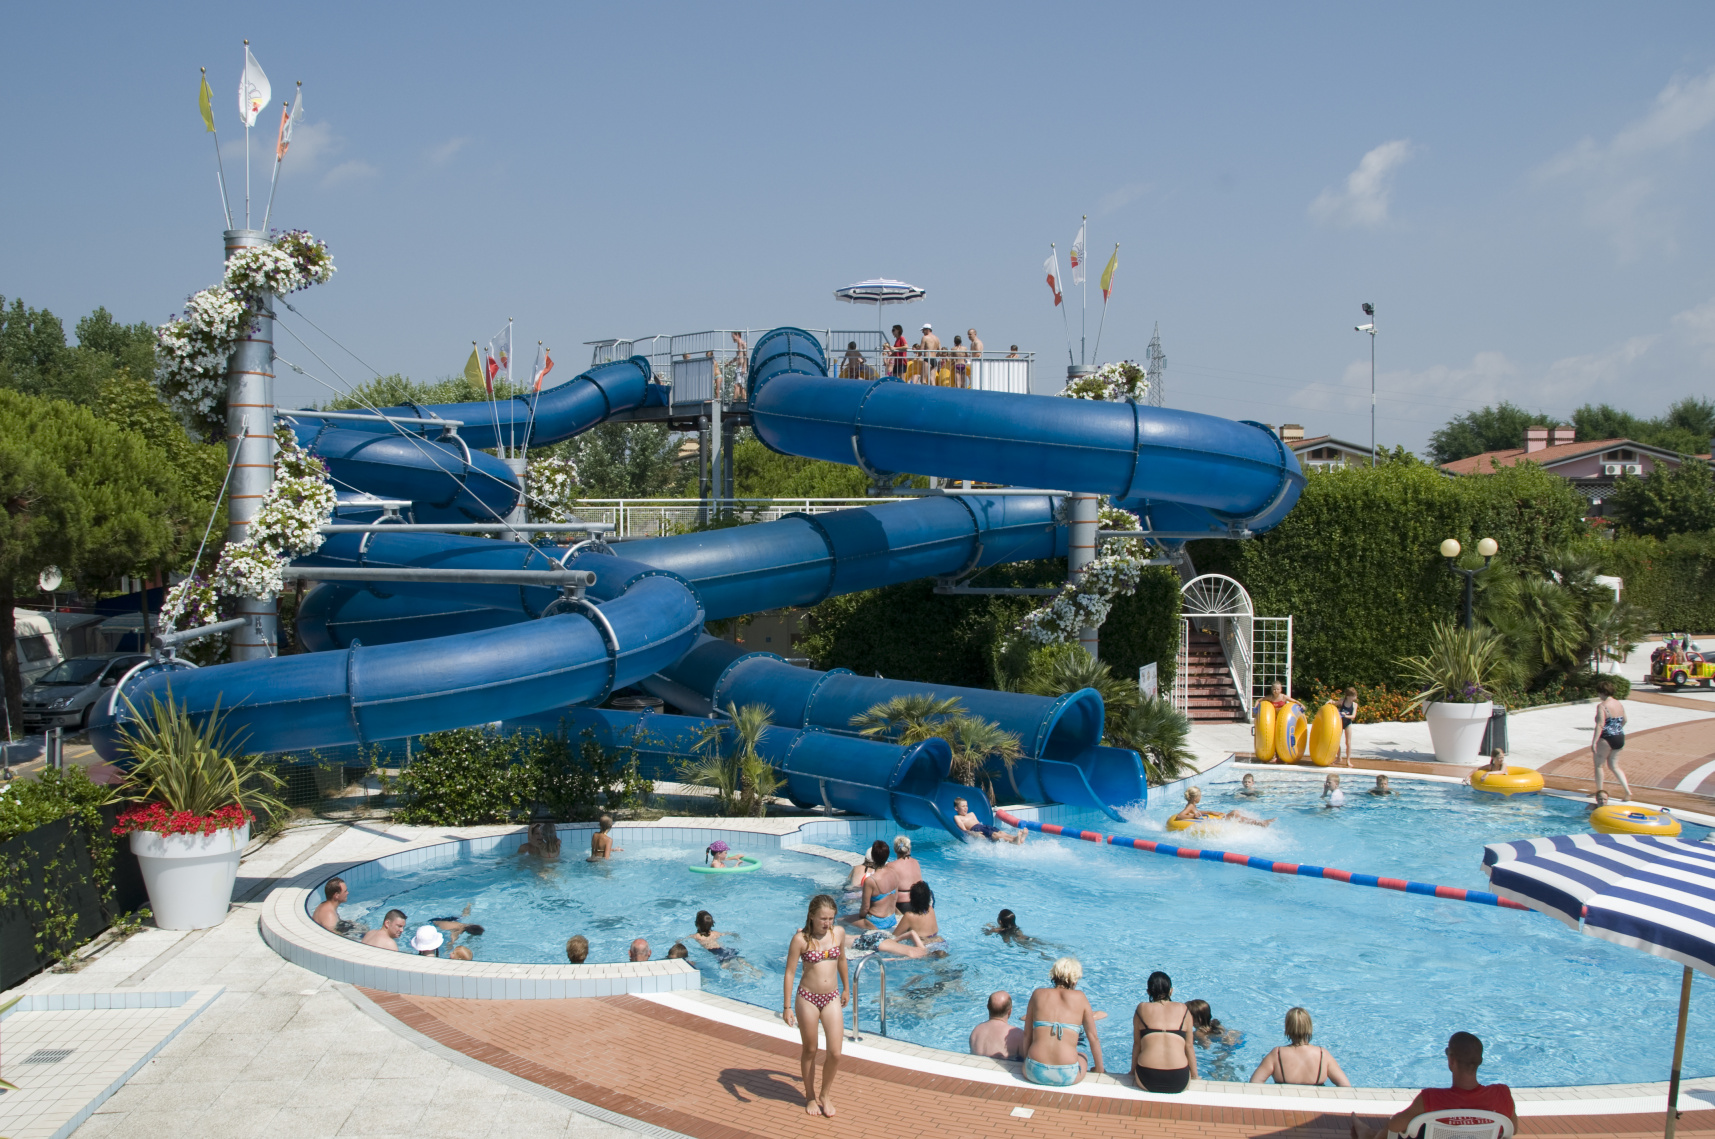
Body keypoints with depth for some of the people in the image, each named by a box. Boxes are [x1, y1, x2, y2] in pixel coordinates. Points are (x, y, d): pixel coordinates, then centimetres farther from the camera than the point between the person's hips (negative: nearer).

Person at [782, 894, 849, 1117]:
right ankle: (810, 1096, 33)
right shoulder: (801, 939, -13)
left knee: (835, 1052, -1)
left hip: (832, 998, 3)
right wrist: (787, 1007, -10)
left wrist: (846, 988, 25)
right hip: (807, 999, -3)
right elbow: (790, 972, -9)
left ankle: (825, 1095, 22)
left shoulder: (838, 933, -2)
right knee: (810, 1050, 12)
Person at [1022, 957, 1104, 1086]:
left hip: (1034, 1072, 1)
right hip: (1067, 1076, -1)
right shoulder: (1080, 997, 6)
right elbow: (1093, 1038, 8)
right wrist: (1099, 1070, 19)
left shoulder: (1038, 994, 10)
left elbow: (1027, 1034, 13)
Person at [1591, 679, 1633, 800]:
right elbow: (1624, 721, 22)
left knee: (1598, 764, 10)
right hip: (1620, 738, 7)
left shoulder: (1602, 706, -16)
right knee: (1614, 766, 17)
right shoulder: (1620, 704, 8)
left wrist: (1594, 742, -22)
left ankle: (1599, 792, 15)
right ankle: (1627, 790, 6)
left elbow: (1600, 725, -22)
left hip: (1606, 739, -7)